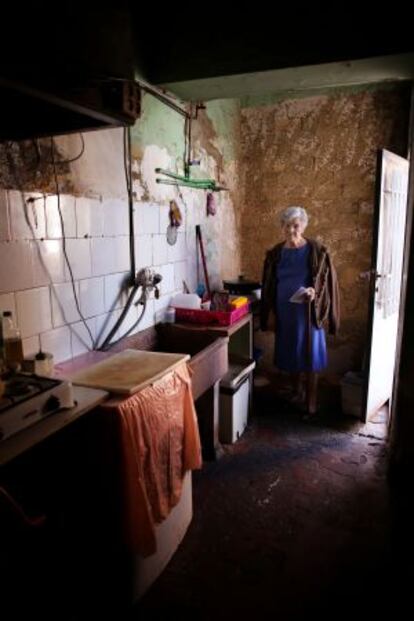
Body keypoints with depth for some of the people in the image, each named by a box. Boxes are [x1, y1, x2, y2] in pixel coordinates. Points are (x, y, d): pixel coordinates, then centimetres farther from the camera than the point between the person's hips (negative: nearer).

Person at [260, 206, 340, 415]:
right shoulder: (275, 253, 3)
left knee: (310, 353, 3)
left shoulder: (317, 251, -8)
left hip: (307, 311, -4)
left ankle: (312, 398, 16)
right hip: (284, 311, 4)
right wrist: (270, 312, 3)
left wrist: (314, 292, -25)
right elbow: (268, 286, 6)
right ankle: (297, 391, 32)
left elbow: (326, 280, -5)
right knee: (290, 353, 13)